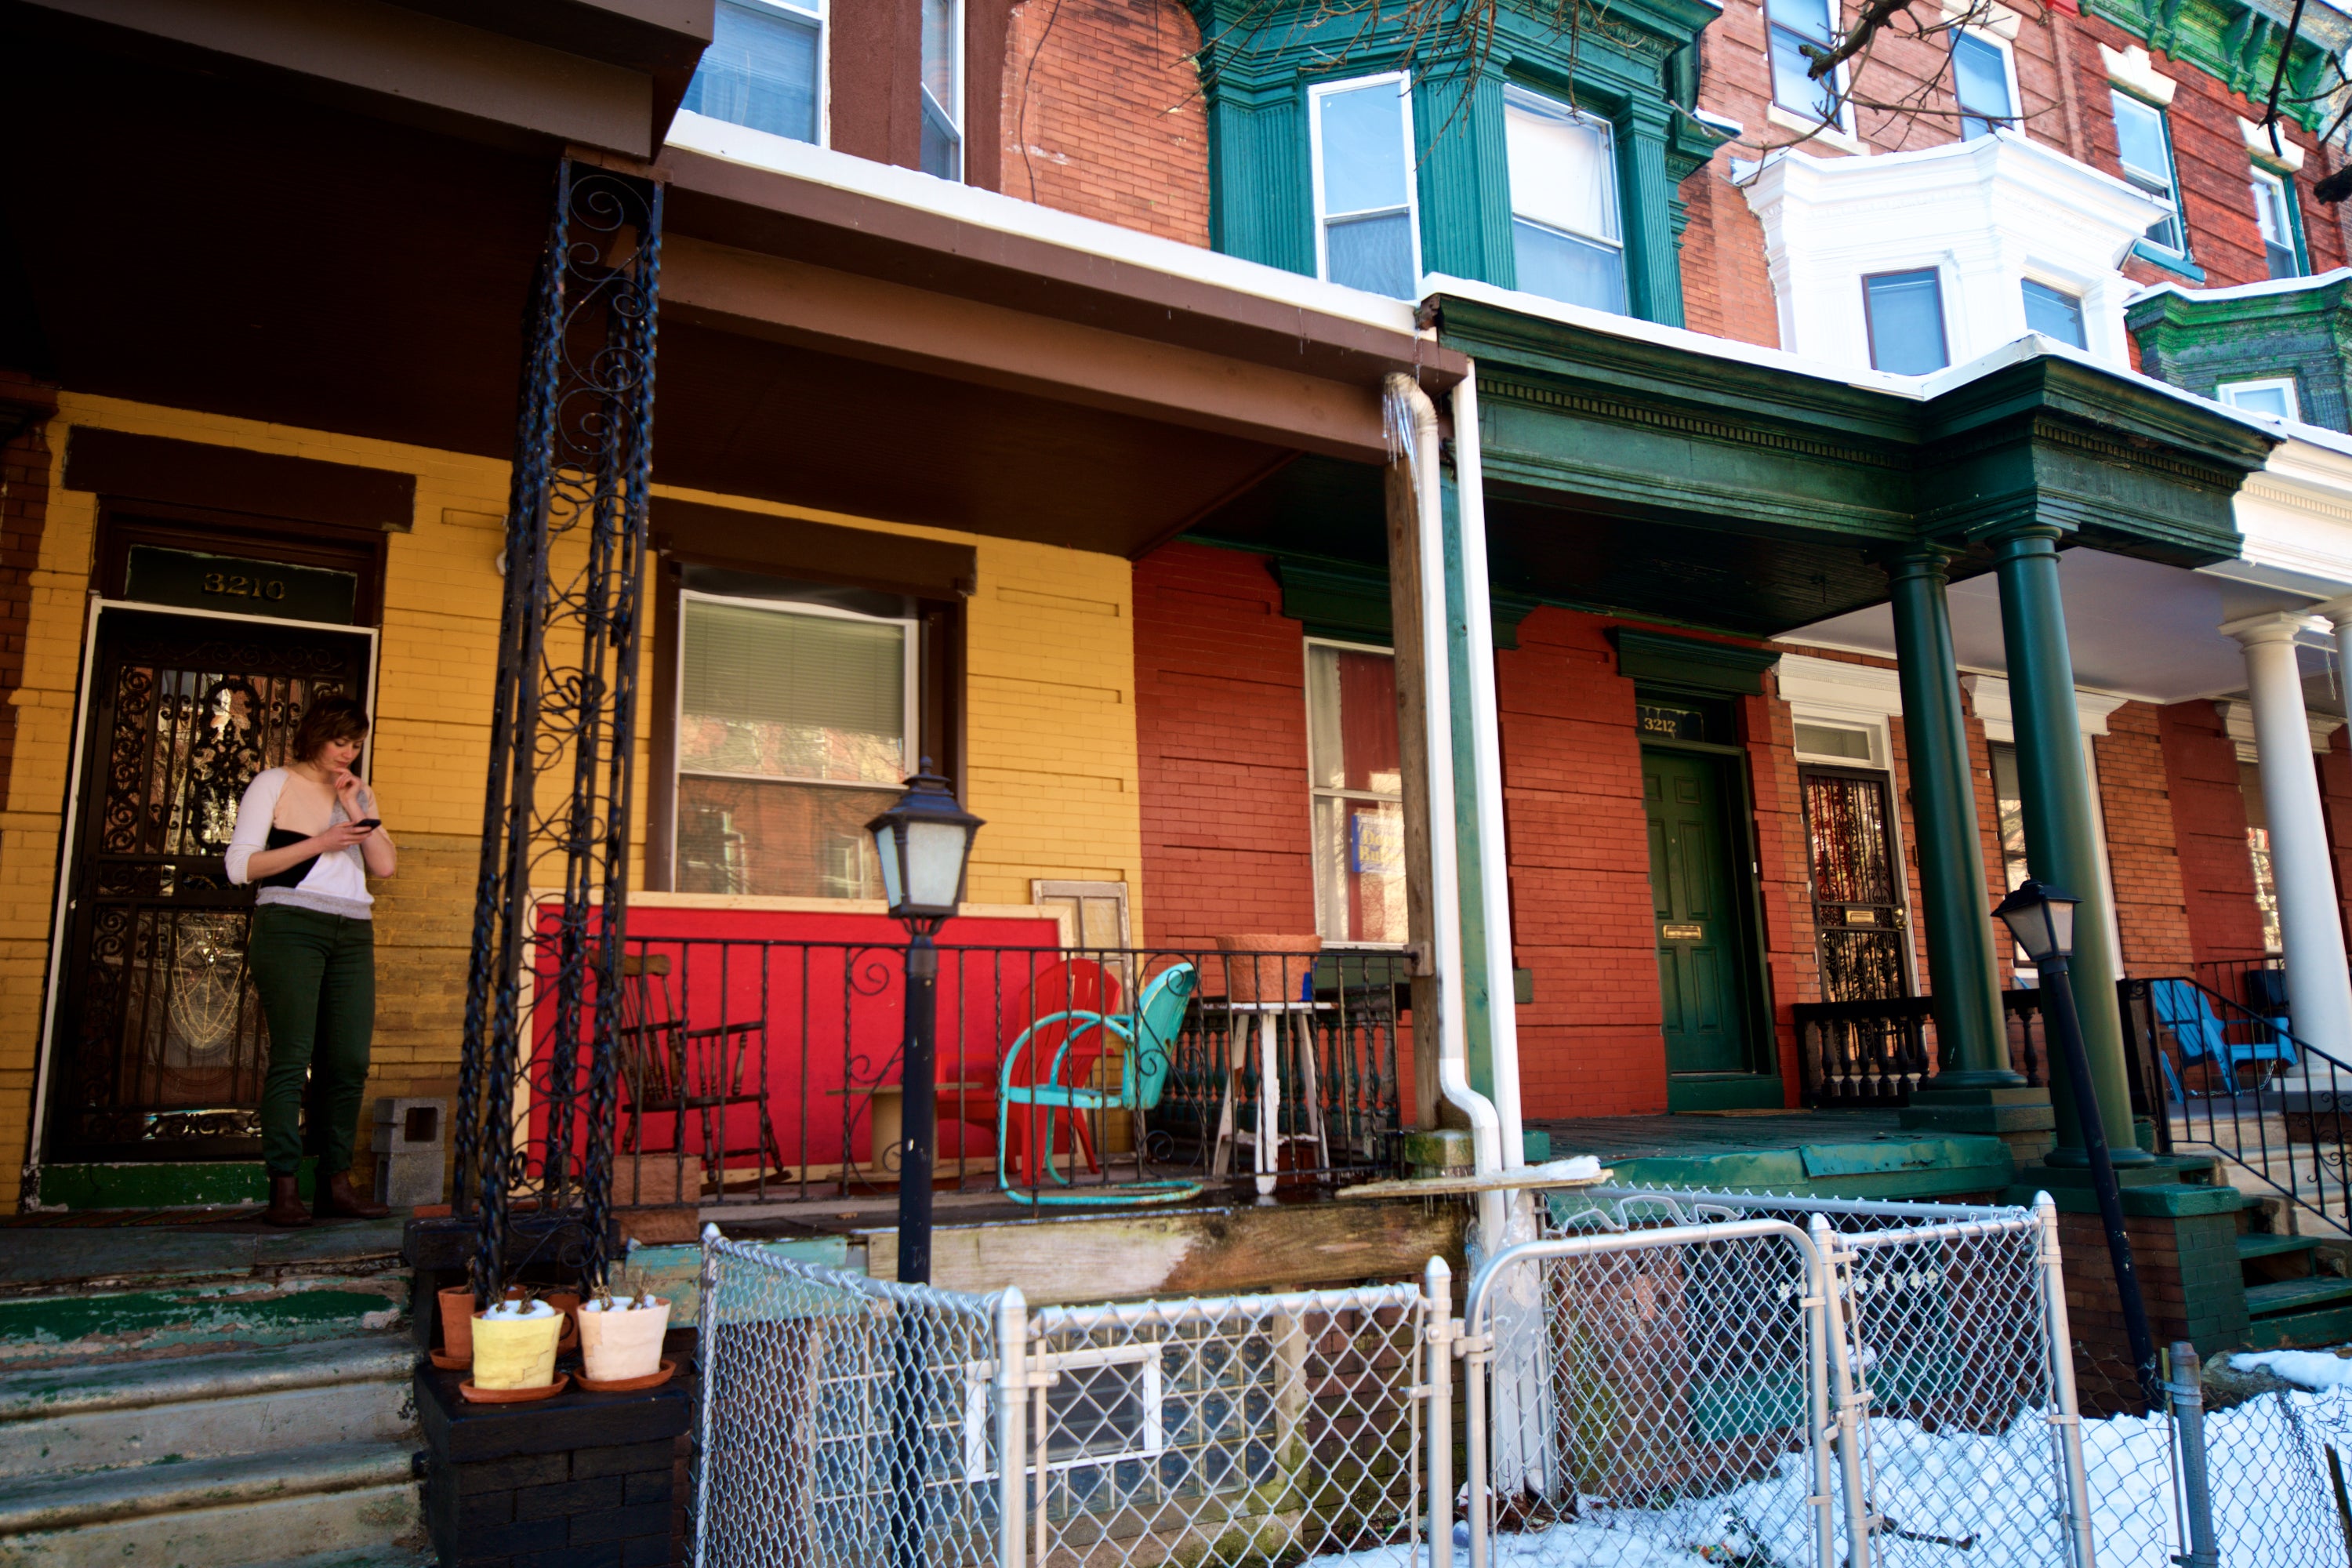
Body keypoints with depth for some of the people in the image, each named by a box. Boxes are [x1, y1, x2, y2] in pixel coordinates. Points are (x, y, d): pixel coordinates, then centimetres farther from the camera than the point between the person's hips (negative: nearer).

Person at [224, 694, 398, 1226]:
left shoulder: (359, 793, 19)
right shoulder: (274, 784, 6)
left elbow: (386, 866, 8)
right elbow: (240, 865, -3)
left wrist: (355, 809, -1)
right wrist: (320, 842, -9)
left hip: (352, 933, 5)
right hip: (290, 926, -5)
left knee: (348, 1062, -1)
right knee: (292, 1057, -9)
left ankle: (336, 1186, 4)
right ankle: (283, 1190, -7)